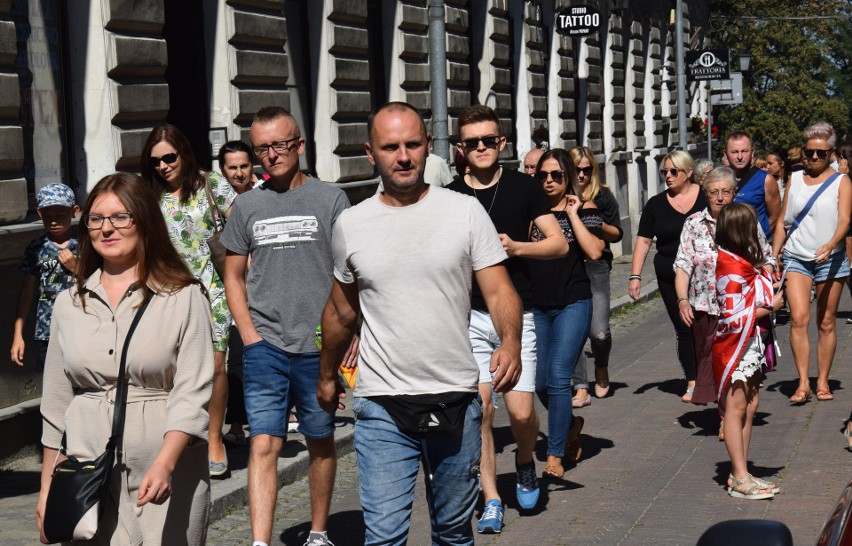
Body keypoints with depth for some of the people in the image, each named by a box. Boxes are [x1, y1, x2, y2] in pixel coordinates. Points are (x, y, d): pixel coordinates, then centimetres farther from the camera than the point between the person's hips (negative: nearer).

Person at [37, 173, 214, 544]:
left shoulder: (184, 298, -3)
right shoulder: (69, 304, 11)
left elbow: (193, 392, -9)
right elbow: (56, 402, 15)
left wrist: (165, 464, -22)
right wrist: (48, 488, 14)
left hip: (168, 473, -3)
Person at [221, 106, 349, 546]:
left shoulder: (330, 199, 2)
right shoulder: (246, 206, 8)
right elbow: (234, 275, 14)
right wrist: (250, 336, 2)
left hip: (318, 346, -1)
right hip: (264, 346, 1)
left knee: (321, 443, 12)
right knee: (263, 445, -9)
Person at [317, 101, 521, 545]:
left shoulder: (465, 212, -1)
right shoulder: (351, 225, 3)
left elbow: (499, 291, -5)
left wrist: (510, 341, -24)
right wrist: (327, 376, 25)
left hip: (457, 400, 0)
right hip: (382, 408, 0)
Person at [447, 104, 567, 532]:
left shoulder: (524, 188, 2)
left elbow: (559, 244, -1)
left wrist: (515, 247, -15)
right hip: (469, 315, 1)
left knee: (521, 411, -7)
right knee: (480, 408, -2)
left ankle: (525, 461, 26)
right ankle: (491, 501, 10)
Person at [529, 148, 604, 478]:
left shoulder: (584, 209, 2)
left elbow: (595, 252, -13)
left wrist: (573, 215, -11)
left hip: (573, 304, -4)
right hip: (537, 305, 4)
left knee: (557, 378, -13)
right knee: (540, 383, 7)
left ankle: (555, 457, -8)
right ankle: (571, 425, 36)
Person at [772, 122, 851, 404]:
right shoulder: (794, 179, 12)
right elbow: (782, 221, 17)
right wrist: (773, 256, 10)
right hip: (796, 258, 2)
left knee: (826, 322, 3)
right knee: (798, 319, -13)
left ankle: (822, 382, 13)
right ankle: (803, 383, -13)